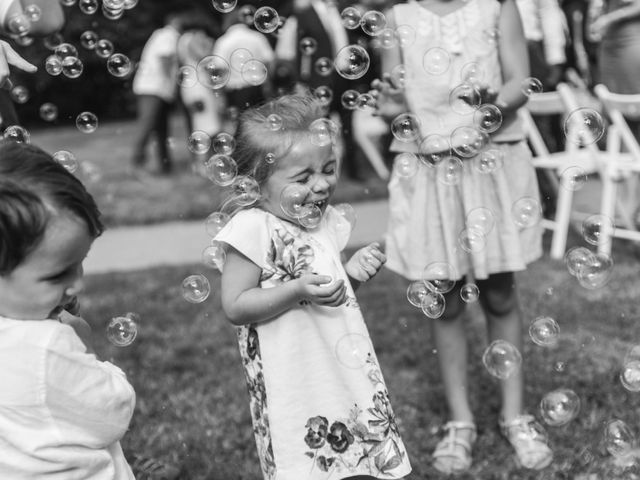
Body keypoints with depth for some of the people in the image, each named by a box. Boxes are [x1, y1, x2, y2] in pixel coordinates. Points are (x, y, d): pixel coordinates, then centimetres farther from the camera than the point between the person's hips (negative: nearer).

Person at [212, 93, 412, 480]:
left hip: (347, 372, 7)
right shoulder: (255, 229, -17)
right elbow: (235, 306, -18)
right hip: (295, 386, -7)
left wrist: (354, 272, -3)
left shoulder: (325, 220, 6)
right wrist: (298, 290, -27)